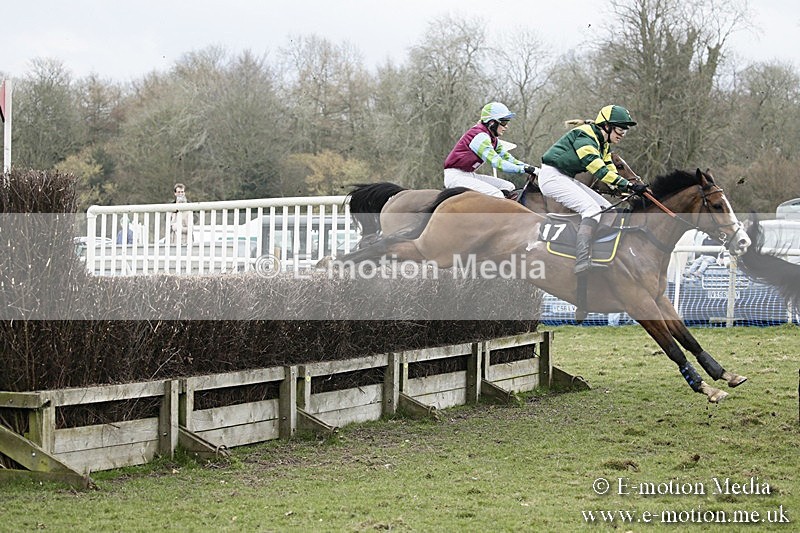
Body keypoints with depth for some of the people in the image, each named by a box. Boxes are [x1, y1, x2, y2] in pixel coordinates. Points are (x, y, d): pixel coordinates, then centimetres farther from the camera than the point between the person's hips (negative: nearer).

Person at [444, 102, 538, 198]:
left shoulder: (493, 139, 11)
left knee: (509, 187, 3)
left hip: (469, 175, 11)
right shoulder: (480, 136, -20)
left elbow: (507, 157, 12)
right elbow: (497, 162, -26)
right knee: (497, 195, -25)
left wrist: (530, 167, -1)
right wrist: (525, 169, -27)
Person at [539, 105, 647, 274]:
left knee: (607, 209, 5)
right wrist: (628, 185, -31)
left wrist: (630, 189, 0)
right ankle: (582, 261, -38)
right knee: (592, 209, -25)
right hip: (552, 176, -11)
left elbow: (610, 171, 15)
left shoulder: (603, 144, 13)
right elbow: (598, 170, -28)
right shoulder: (585, 135, -19)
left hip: (566, 179, 11)